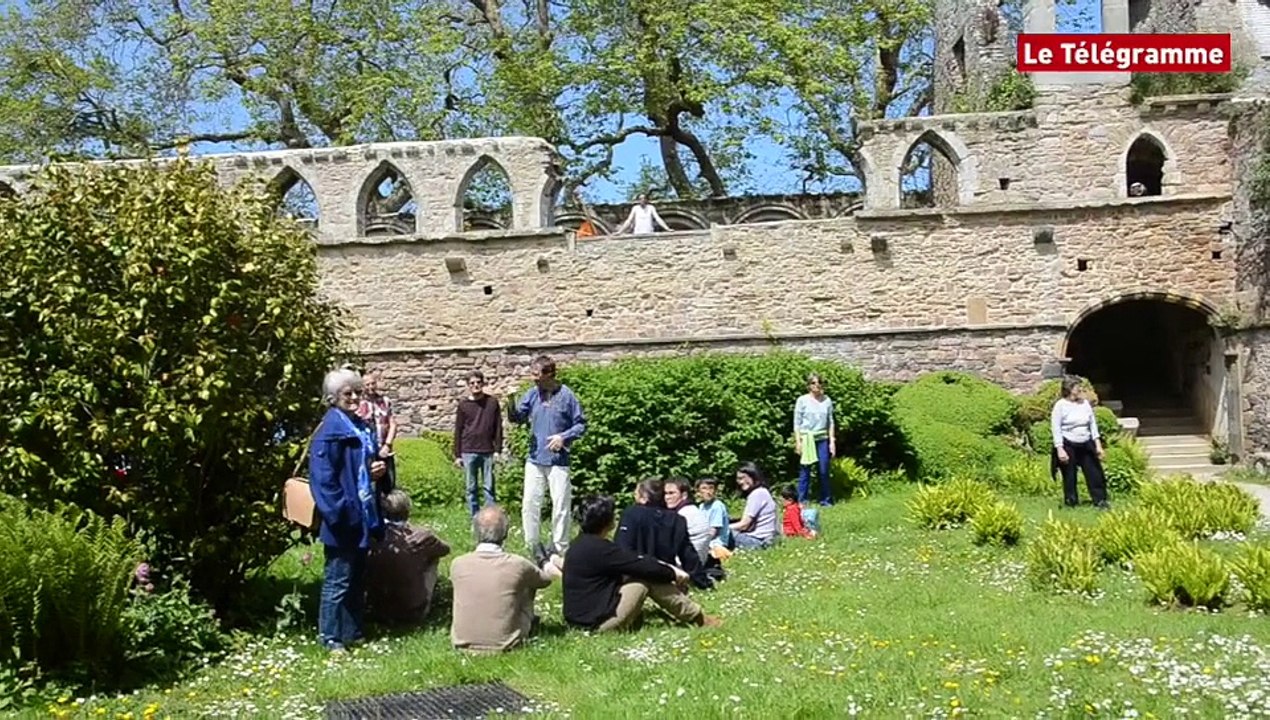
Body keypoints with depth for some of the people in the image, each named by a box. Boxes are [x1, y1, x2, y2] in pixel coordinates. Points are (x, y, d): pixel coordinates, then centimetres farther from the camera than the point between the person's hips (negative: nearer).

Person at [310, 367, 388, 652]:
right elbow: (322, 478, -20)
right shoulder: (330, 430, -15)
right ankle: (331, 637, 10)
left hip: (363, 517, 9)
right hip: (343, 520, -9)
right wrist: (340, 513, -22)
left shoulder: (362, 427, 10)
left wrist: (379, 469, 2)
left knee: (358, 578, 17)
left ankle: (353, 631, 28)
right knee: (338, 580, 0)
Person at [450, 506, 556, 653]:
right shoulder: (517, 565, -15)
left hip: (462, 644, 2)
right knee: (530, 583, 15)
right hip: (503, 645, -2)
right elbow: (546, 580, 7)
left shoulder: (457, 564, -10)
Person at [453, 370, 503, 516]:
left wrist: (497, 449, 0)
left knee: (489, 487, 3)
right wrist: (457, 455, 3)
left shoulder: (492, 402, 3)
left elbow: (498, 427, 5)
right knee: (471, 488, 4)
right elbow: (458, 431, 6)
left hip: (488, 452, 0)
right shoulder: (463, 405, 3)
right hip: (468, 452, 0)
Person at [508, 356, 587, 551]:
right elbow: (518, 417, -2)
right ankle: (532, 546, 19)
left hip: (558, 461, -4)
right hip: (535, 460, 4)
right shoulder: (532, 394, 3)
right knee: (529, 504, 6)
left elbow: (581, 424, -2)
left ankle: (560, 549, 14)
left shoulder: (566, 395, -8)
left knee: (560, 506, 3)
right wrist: (511, 403, -22)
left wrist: (564, 436, -17)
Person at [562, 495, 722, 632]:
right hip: (599, 623, -10)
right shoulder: (600, 548, -20)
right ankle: (697, 617, 7)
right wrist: (672, 573, 3)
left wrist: (666, 570, 15)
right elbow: (644, 567, -15)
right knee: (648, 577, -6)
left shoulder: (579, 545, 10)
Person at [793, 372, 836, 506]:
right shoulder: (802, 401, -3)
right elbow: (797, 423, -1)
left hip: (822, 439, 3)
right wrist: (798, 442, -7)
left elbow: (831, 422, 11)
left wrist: (832, 441, 6)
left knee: (824, 470, 3)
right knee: (805, 471, 1)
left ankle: (825, 500, 14)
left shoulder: (827, 400, 6)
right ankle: (802, 501, 7)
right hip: (807, 439, -3)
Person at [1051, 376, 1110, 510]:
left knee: (1094, 473, 5)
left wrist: (1098, 444, 6)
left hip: (1086, 445, 5)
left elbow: (1093, 424, 11)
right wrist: (1060, 449, -17)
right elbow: (1055, 429, -11)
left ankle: (1100, 500, 14)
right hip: (1068, 446, -5)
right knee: (1070, 476, 5)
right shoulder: (1060, 405, -10)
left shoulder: (1085, 403, 6)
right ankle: (1071, 501, 17)